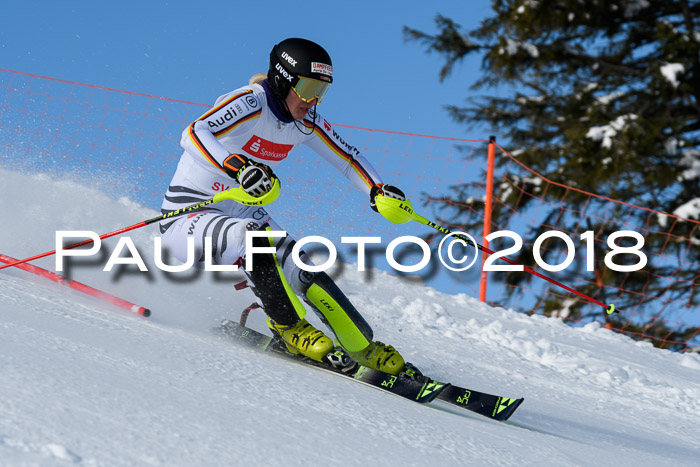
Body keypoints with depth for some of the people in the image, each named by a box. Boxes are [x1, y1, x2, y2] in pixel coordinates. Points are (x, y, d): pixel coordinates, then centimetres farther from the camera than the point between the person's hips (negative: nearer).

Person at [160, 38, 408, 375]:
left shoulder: (304, 122, -1)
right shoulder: (250, 104, -24)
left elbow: (347, 157, 10)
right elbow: (193, 135, -39)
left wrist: (378, 190, -9)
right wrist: (237, 167, -56)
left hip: (243, 215, 7)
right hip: (187, 221, -7)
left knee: (305, 274, -10)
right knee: (252, 235, -36)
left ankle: (364, 349, 4)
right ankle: (288, 325, -17)